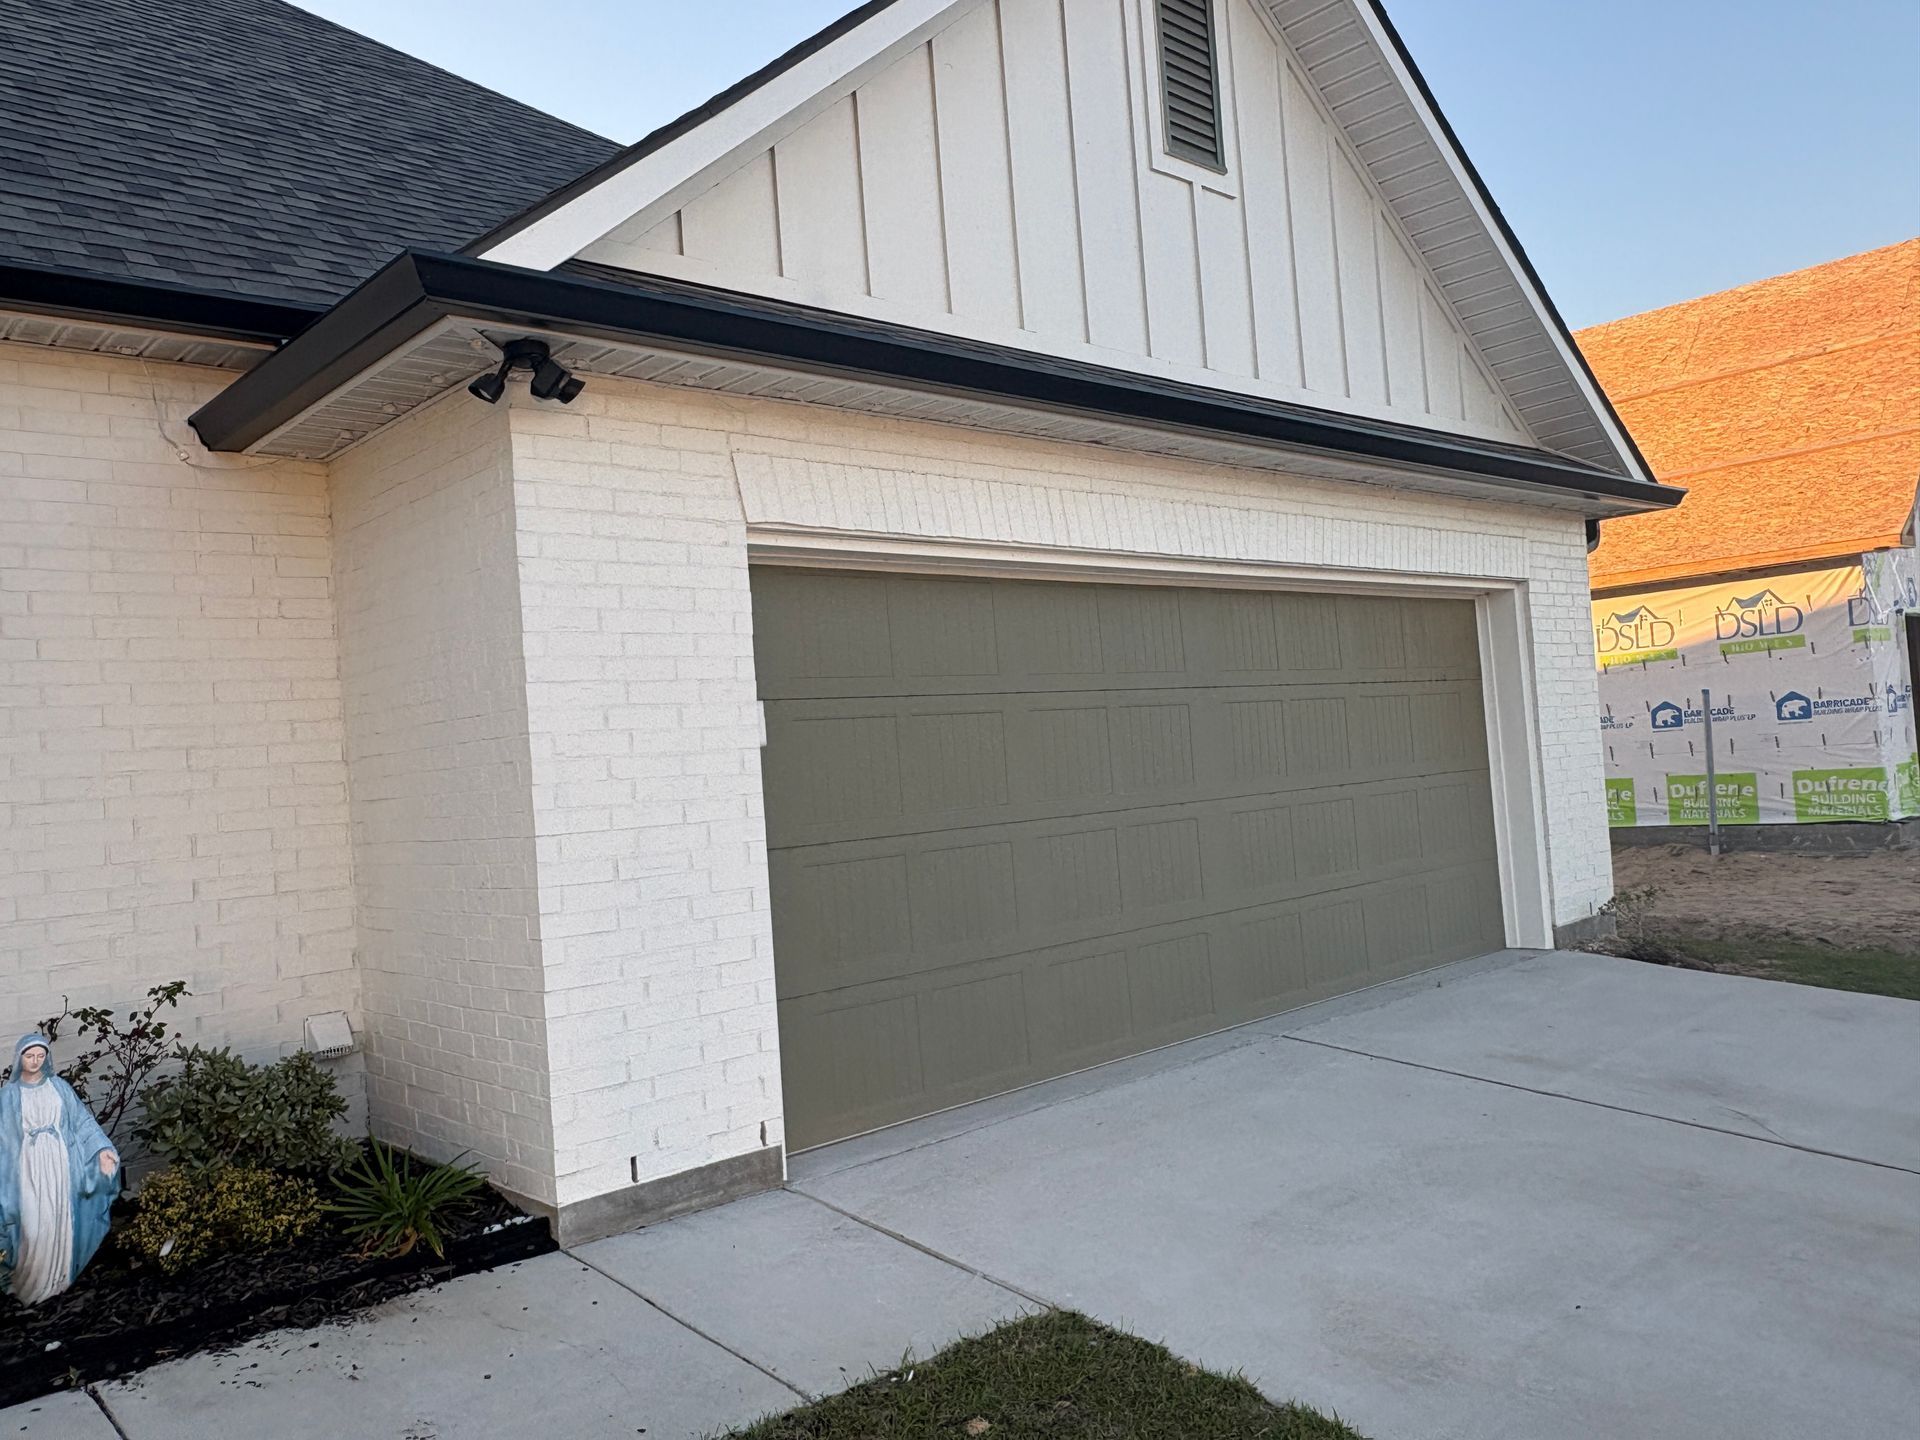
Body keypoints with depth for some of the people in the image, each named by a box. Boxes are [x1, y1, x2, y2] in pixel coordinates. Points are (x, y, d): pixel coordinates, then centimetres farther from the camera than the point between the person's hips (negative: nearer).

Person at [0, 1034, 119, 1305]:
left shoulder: (59, 1086, 5)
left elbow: (82, 1119, 4)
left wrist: (102, 1148, -8)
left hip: (60, 1164, 2)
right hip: (30, 1166, -2)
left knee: (60, 1223, 6)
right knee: (34, 1227, -6)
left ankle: (56, 1279, 20)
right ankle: (30, 1282, 11)